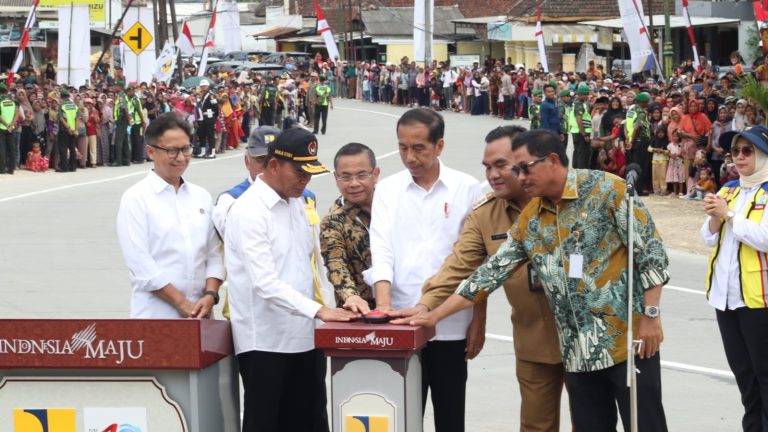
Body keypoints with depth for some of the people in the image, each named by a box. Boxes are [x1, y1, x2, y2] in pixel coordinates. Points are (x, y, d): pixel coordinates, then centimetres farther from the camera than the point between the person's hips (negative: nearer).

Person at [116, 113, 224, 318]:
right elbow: (141, 265, -9)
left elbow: (214, 254, 12)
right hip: (155, 315, -4)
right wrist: (182, 304, -12)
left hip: (199, 313, 4)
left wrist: (210, 295, -5)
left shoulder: (201, 197, 13)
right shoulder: (135, 199, -3)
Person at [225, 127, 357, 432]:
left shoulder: (297, 203, 12)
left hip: (304, 338, 8)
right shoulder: (249, 211, -15)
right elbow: (266, 283, -23)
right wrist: (319, 310, -28)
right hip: (265, 342, -8)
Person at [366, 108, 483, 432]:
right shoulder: (387, 189, 5)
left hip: (451, 325, -1)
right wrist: (383, 304, -19)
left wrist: (480, 321, 1)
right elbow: (381, 250, -4)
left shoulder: (466, 189, 1)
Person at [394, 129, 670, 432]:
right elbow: (493, 271, 12)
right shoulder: (529, 220, 11)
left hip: (628, 340, -6)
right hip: (578, 351, 6)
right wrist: (434, 315, 8)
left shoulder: (607, 190, -7)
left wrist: (650, 315, -12)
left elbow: (651, 252, -8)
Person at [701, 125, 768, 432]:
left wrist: (729, 215, -16)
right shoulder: (729, 190, 12)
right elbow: (709, 239, 11)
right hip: (725, 293, 7)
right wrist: (715, 219, -9)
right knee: (742, 371, 14)